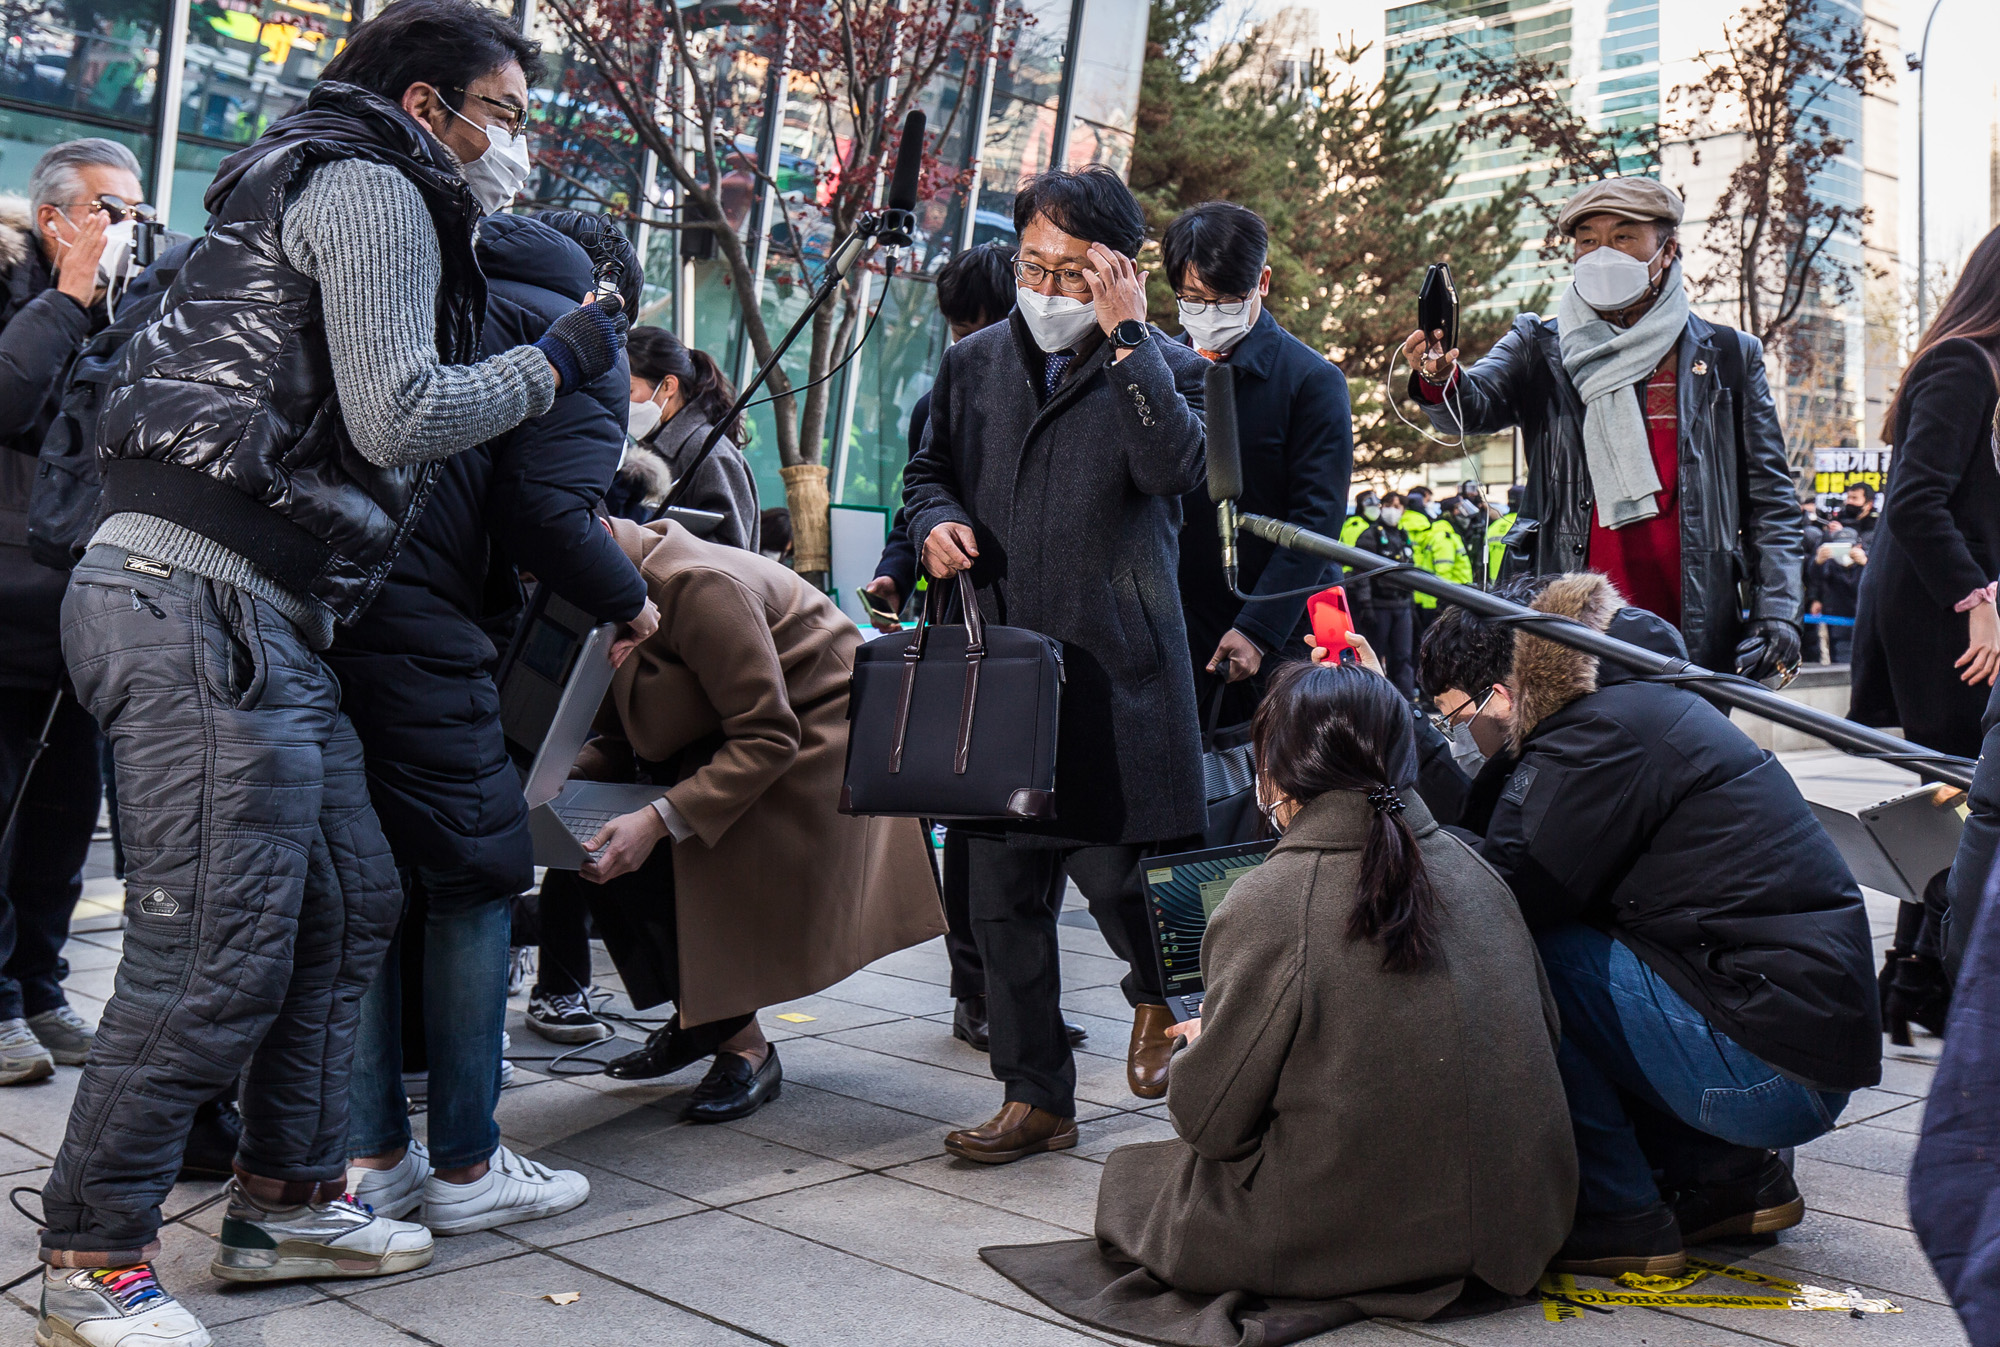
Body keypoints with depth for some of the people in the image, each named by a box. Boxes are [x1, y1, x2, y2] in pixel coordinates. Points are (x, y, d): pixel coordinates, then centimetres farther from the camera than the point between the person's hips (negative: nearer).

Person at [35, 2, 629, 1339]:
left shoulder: (332, 193, 27)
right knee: (218, 954, -8)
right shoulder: (372, 189, -5)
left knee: (350, 901, 14)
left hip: (270, 625, 11)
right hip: (205, 604, -11)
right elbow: (395, 418, -15)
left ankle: (288, 1200, 25)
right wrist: (548, 365, -1)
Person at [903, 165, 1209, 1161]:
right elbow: (928, 469, 25)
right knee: (1003, 893, 7)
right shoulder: (974, 365, 13)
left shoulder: (1162, 368, 1)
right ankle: (1036, 1097, 21)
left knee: (1113, 871, -6)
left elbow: (1176, 466, -19)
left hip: (1115, 675, -4)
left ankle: (1161, 998, 30)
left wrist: (1127, 334, -17)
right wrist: (936, 519, 2)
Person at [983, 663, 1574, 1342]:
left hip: (1353, 1232, -7)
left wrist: (1199, 1047, 9)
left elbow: (1209, 1121, -14)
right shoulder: (1471, 867, -3)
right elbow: (1544, 1032, 8)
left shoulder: (1267, 905, -21)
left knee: (1130, 1175, 17)